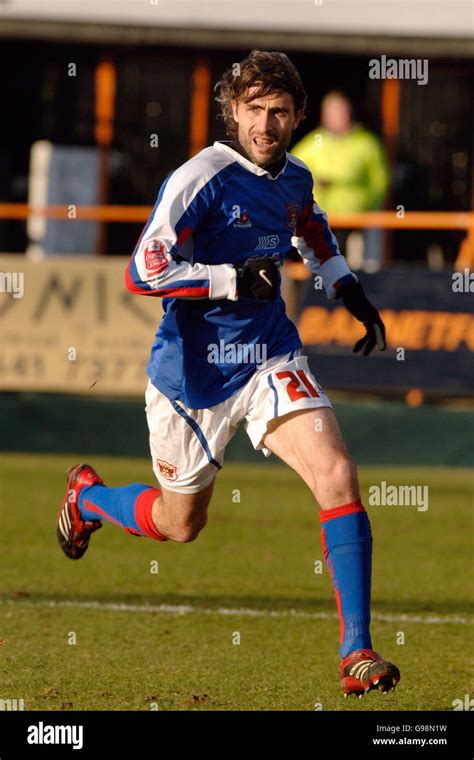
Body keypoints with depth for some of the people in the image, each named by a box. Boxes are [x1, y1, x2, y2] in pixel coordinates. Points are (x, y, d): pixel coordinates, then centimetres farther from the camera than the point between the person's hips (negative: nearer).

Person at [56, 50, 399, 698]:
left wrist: (351, 293, 22)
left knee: (338, 476, -19)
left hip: (270, 359, 4)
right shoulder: (202, 179, -19)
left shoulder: (294, 179, 3)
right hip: (194, 372, -4)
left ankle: (357, 650, -16)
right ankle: (86, 494, 48)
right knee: (180, 523, 14)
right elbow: (144, 272, -26)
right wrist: (237, 279, -28)